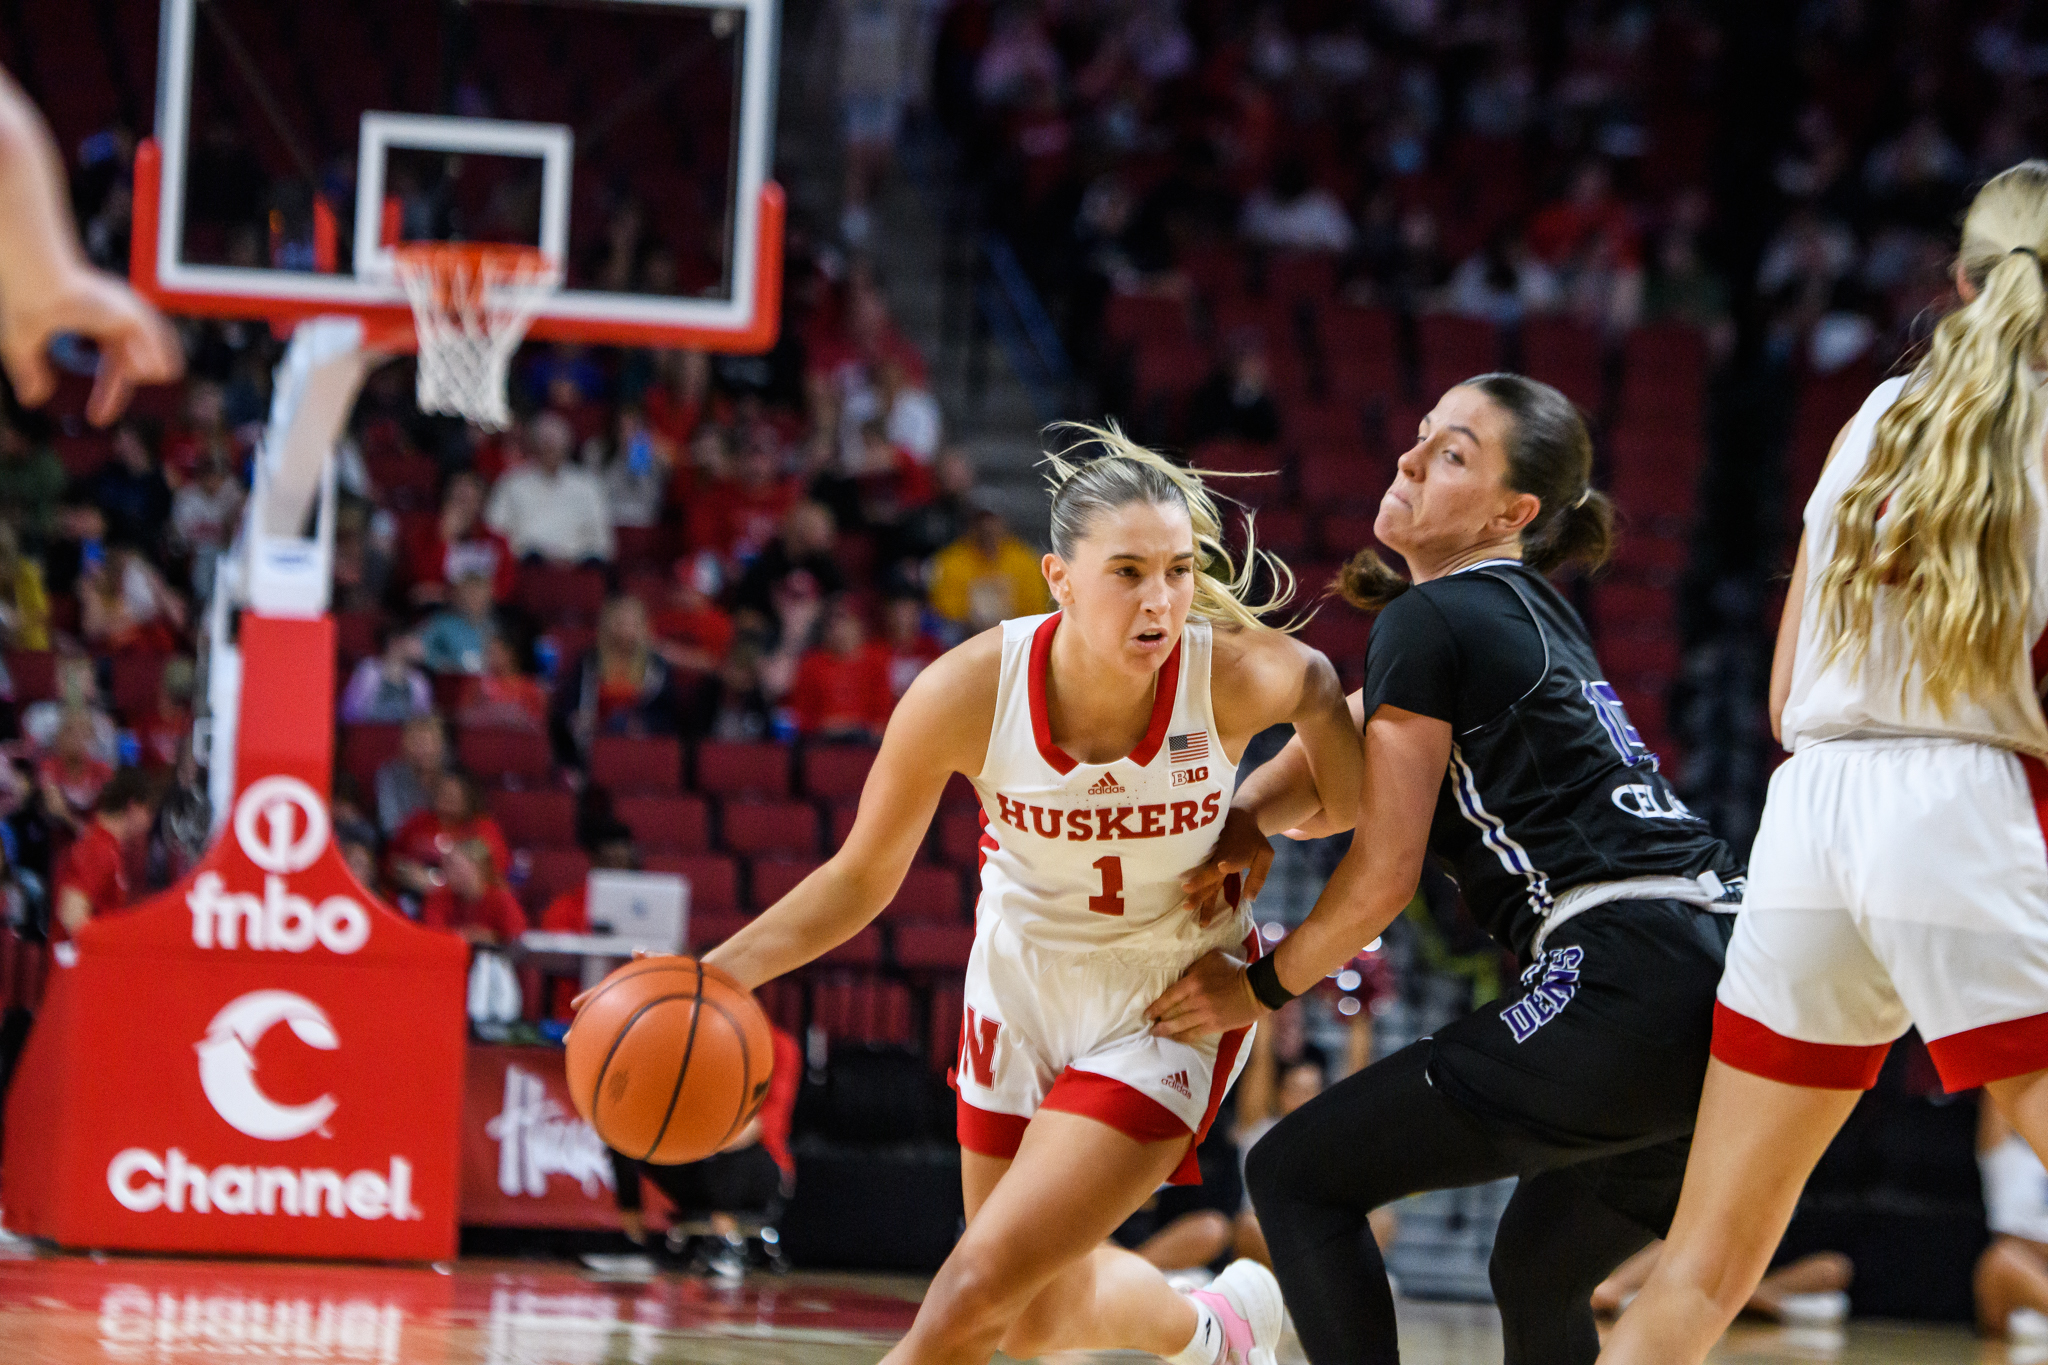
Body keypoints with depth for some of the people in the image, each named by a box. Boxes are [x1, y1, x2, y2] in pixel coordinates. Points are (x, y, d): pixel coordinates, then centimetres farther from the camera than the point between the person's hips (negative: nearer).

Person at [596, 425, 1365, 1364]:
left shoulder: (1239, 675, -28)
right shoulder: (969, 693, -24)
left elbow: (1318, 687, -3)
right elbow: (861, 879, -11)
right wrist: (715, 973, -24)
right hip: (1022, 978, 3)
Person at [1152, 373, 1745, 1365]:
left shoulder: (1427, 623, -2)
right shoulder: (1534, 614, 24)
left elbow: (1383, 874, -1)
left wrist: (1259, 990, 13)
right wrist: (1244, 819, 12)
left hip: (1625, 983, -9)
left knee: (1295, 1174, -1)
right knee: (1535, 1280, 27)